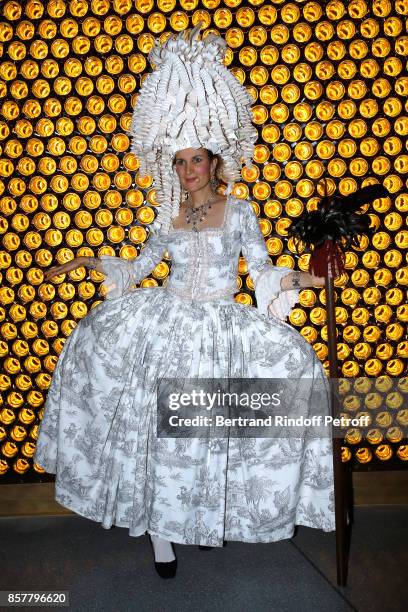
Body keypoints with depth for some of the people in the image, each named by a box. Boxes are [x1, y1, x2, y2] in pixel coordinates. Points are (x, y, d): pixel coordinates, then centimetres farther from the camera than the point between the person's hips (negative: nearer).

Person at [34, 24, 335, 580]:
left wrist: (298, 278, -19)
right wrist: (86, 263, 14)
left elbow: (262, 270, -2)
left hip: (219, 330, -1)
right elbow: (139, 268, 16)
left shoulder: (238, 210, 2)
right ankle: (158, 524, 12)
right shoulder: (170, 216, 9)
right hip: (165, 324, 2)